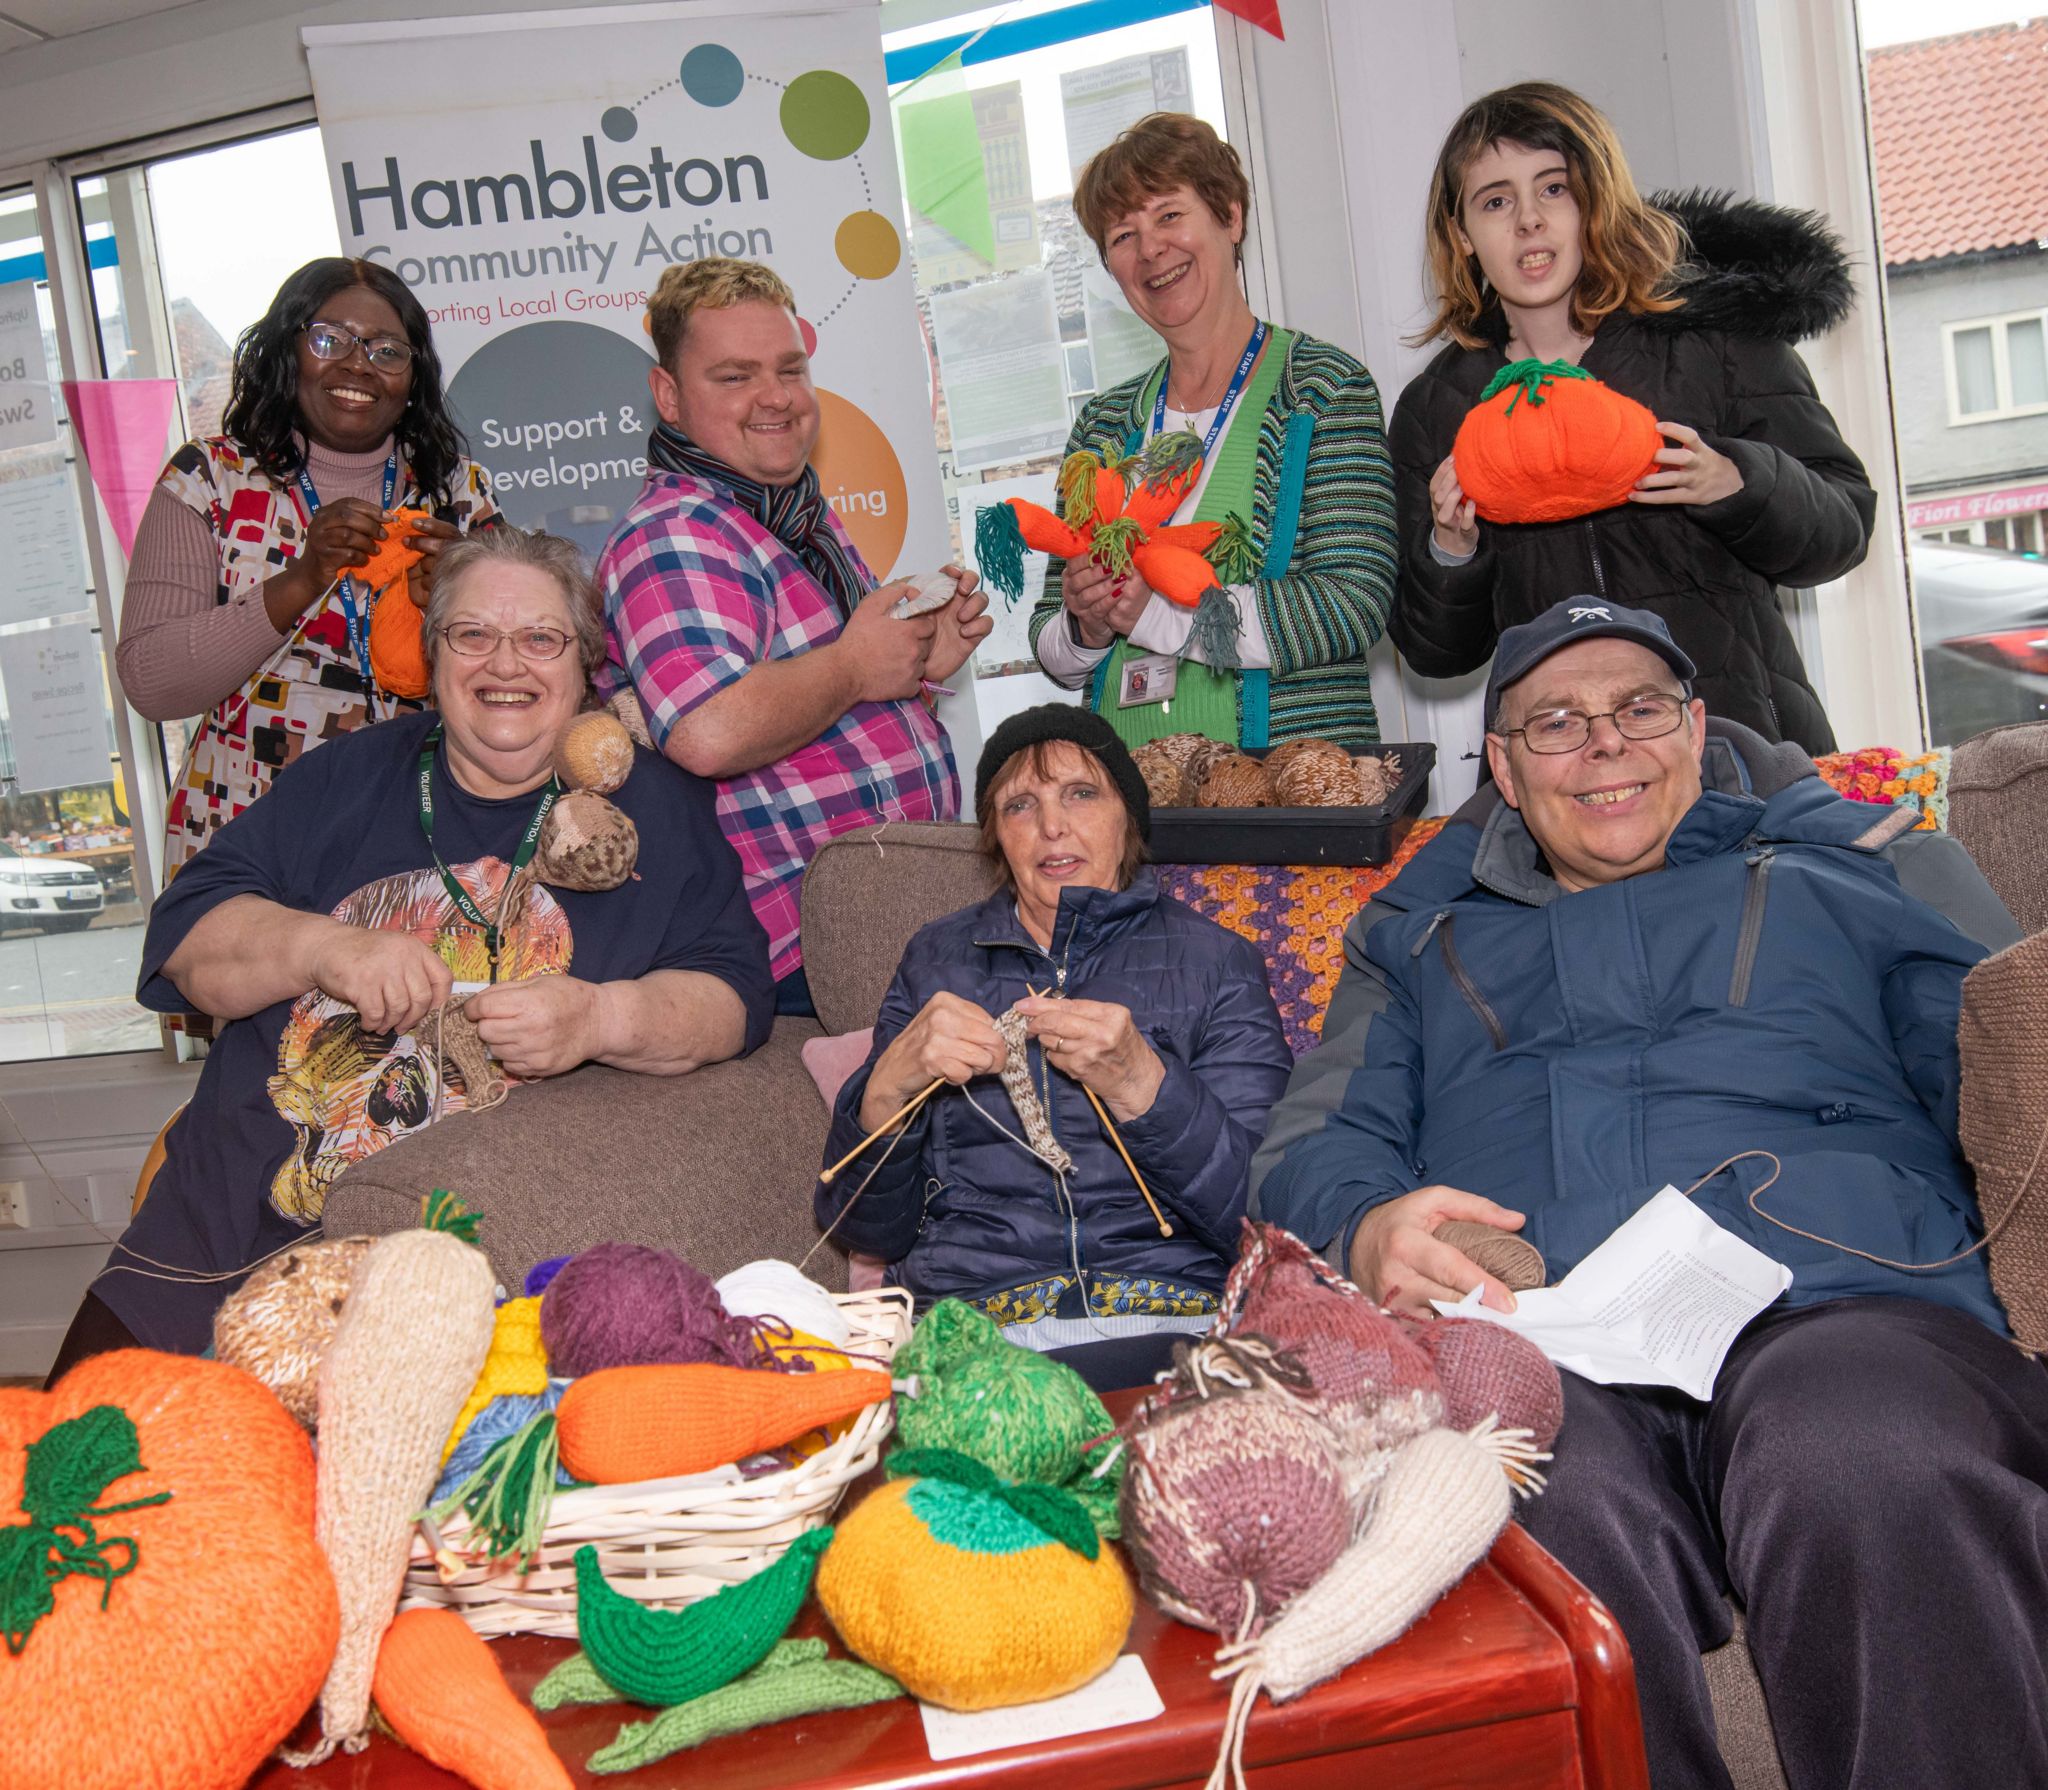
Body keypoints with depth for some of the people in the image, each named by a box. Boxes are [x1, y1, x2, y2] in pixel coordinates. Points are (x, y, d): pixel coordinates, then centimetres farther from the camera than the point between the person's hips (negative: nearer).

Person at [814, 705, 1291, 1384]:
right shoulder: (937, 958, 17)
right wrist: (888, 1085, -7)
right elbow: (867, 1227, 13)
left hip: (1170, 1321, 0)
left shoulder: (1216, 961, 11)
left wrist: (1140, 1085, -16)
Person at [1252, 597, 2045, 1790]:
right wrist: (1368, 1233, -5)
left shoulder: (1857, 861, 26)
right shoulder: (1421, 934, 30)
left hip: (1832, 1303, 0)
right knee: (1554, 1521, -35)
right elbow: (1314, 1150, 19)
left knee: (1868, 1483, -36)